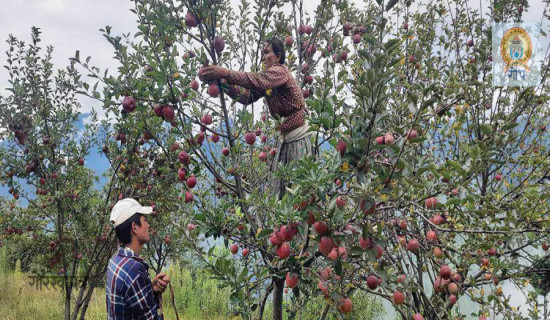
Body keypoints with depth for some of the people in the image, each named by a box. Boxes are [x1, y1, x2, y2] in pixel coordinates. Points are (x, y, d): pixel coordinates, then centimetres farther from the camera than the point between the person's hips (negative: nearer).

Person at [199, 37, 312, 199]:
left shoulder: (280, 71, -11)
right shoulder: (267, 78, 15)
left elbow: (258, 80, -31)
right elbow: (247, 96, 1)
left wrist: (225, 73, -37)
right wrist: (225, 84, -14)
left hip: (298, 138, -9)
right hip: (285, 138, 9)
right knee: (278, 188, 9)